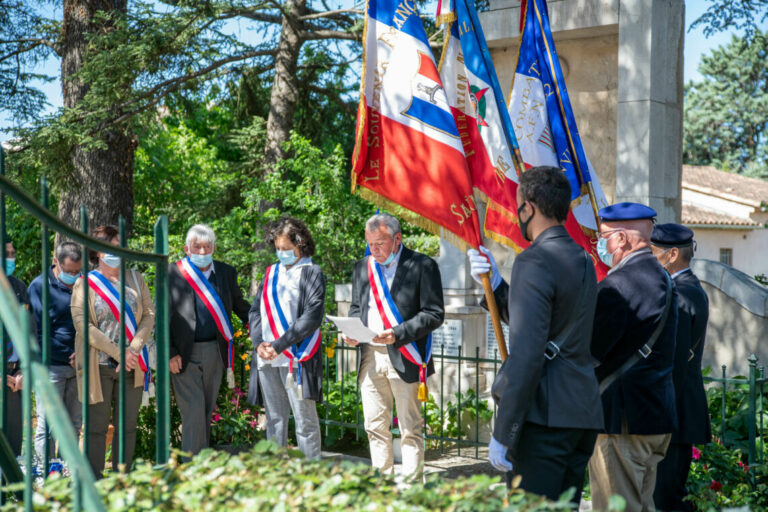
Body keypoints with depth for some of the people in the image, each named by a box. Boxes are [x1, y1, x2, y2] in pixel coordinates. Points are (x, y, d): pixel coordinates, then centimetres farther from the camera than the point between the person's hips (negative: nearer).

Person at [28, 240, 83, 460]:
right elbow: (39, 333, -8)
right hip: (51, 366, -5)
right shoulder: (40, 286, -6)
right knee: (47, 428, -3)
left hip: (78, 366, 5)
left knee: (73, 427, 9)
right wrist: (70, 357, -12)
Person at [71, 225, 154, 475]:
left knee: (128, 424, 6)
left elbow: (149, 314, 4)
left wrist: (133, 349, -11)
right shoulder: (85, 283, -1)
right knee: (97, 425, 1)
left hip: (131, 365, 3)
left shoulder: (135, 278, 10)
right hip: (98, 366, -3)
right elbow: (82, 325, -10)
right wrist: (118, 353, -15)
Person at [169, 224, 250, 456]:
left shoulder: (226, 273, 7)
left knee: (207, 410, 12)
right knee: (193, 410, -9)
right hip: (185, 354, -4)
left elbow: (239, 305, 22)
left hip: (215, 352, 4)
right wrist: (170, 354, -8)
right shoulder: (174, 274, -5)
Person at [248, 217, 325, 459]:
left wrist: (278, 345, -14)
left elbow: (312, 317, -10)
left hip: (296, 358, -6)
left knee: (304, 419, -5)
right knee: (275, 420, 10)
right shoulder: (271, 273, 18)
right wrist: (259, 343, -3)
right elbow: (255, 310, 15)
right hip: (267, 358, 6)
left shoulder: (311, 273, 0)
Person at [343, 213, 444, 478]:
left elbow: (434, 314, -7)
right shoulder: (362, 267, 15)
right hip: (370, 357, 5)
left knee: (410, 429, -1)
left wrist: (397, 334, -18)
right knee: (375, 426, 8)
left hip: (404, 358, -5)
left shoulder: (422, 266, -3)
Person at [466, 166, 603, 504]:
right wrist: (495, 285, 15)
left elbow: (526, 354, -20)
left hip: (545, 416, -9)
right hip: (584, 412, 9)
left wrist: (503, 433, -17)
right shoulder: (583, 260, 15)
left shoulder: (534, 261, -14)